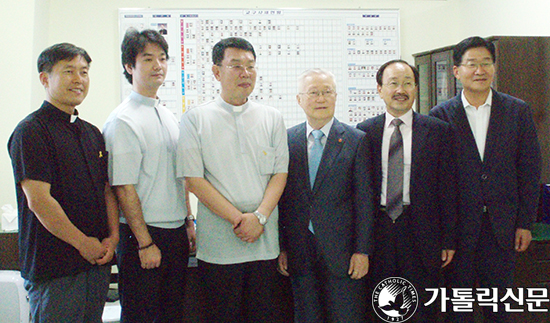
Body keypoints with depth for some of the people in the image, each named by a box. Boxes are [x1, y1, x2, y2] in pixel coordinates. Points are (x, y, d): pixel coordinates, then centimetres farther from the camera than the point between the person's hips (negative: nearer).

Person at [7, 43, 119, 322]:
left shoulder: (92, 133, 15)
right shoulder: (31, 131, -10)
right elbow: (38, 200, -17)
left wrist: (112, 237, 0)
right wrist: (84, 244, -12)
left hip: (98, 259, 7)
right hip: (54, 268, -7)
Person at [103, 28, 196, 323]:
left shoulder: (169, 117, 13)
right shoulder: (123, 120, -12)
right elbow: (124, 188, -16)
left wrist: (188, 222, 16)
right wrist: (145, 243, -17)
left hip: (176, 233, 8)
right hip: (142, 234, -7)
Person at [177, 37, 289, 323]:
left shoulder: (272, 118, 10)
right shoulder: (195, 119, 1)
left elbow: (280, 173, 6)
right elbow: (194, 180, -5)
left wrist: (259, 217, -11)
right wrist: (238, 219, -12)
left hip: (265, 241, 3)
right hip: (218, 244, -2)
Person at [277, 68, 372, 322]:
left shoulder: (356, 140, -2)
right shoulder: (286, 140, 4)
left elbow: (363, 201, -3)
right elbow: (280, 197, 5)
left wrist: (362, 251, -7)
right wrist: (280, 248, 2)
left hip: (342, 252, -2)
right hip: (299, 253, 2)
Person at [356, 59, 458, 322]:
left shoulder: (437, 131, 1)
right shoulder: (365, 132, 5)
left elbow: (447, 188, 1)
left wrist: (449, 240, -1)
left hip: (421, 232, -1)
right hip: (378, 231, 1)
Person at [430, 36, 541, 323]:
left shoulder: (518, 111, 2)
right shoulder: (441, 115, -2)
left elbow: (530, 169, 3)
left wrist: (525, 222, -1)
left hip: (502, 224, 1)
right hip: (458, 223, -1)